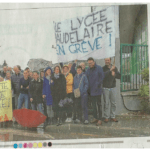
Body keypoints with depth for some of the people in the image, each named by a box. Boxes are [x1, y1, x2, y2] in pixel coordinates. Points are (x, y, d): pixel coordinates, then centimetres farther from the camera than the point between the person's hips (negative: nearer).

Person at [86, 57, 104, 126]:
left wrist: (98, 86, -12)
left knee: (99, 104, -1)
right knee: (93, 104, 12)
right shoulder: (88, 70, 11)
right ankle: (95, 118, 21)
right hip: (91, 90, 6)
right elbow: (86, 78, 14)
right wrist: (88, 88, 5)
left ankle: (100, 119, 2)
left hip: (97, 90, -6)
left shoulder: (99, 68, -6)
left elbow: (101, 77, -8)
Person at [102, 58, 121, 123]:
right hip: (105, 88, -3)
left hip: (113, 87, 3)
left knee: (113, 103, 5)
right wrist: (110, 70, -25)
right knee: (106, 103, -2)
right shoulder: (103, 68, -3)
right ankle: (106, 117, 5)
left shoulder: (114, 68, 7)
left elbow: (119, 76, 3)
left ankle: (113, 117, 14)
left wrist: (114, 74, -16)